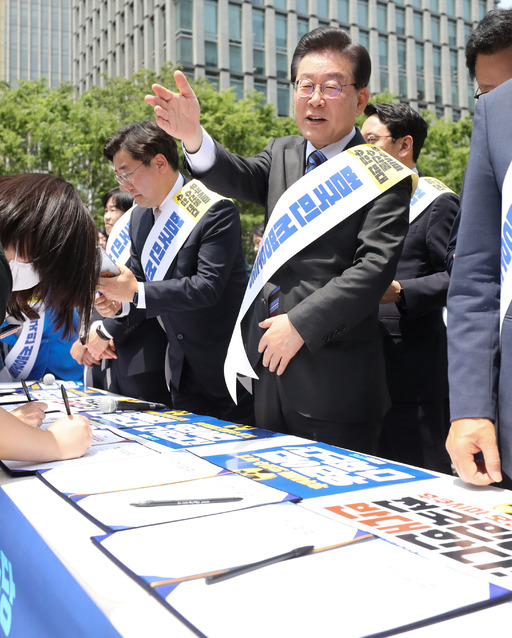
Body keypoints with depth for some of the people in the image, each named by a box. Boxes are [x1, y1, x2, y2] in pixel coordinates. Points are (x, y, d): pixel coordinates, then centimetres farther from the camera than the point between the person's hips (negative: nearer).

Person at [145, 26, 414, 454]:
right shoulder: (282, 155, 12)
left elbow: (375, 265, -15)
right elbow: (238, 178, -6)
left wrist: (301, 323, -19)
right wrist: (193, 136, -26)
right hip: (271, 370, 6)